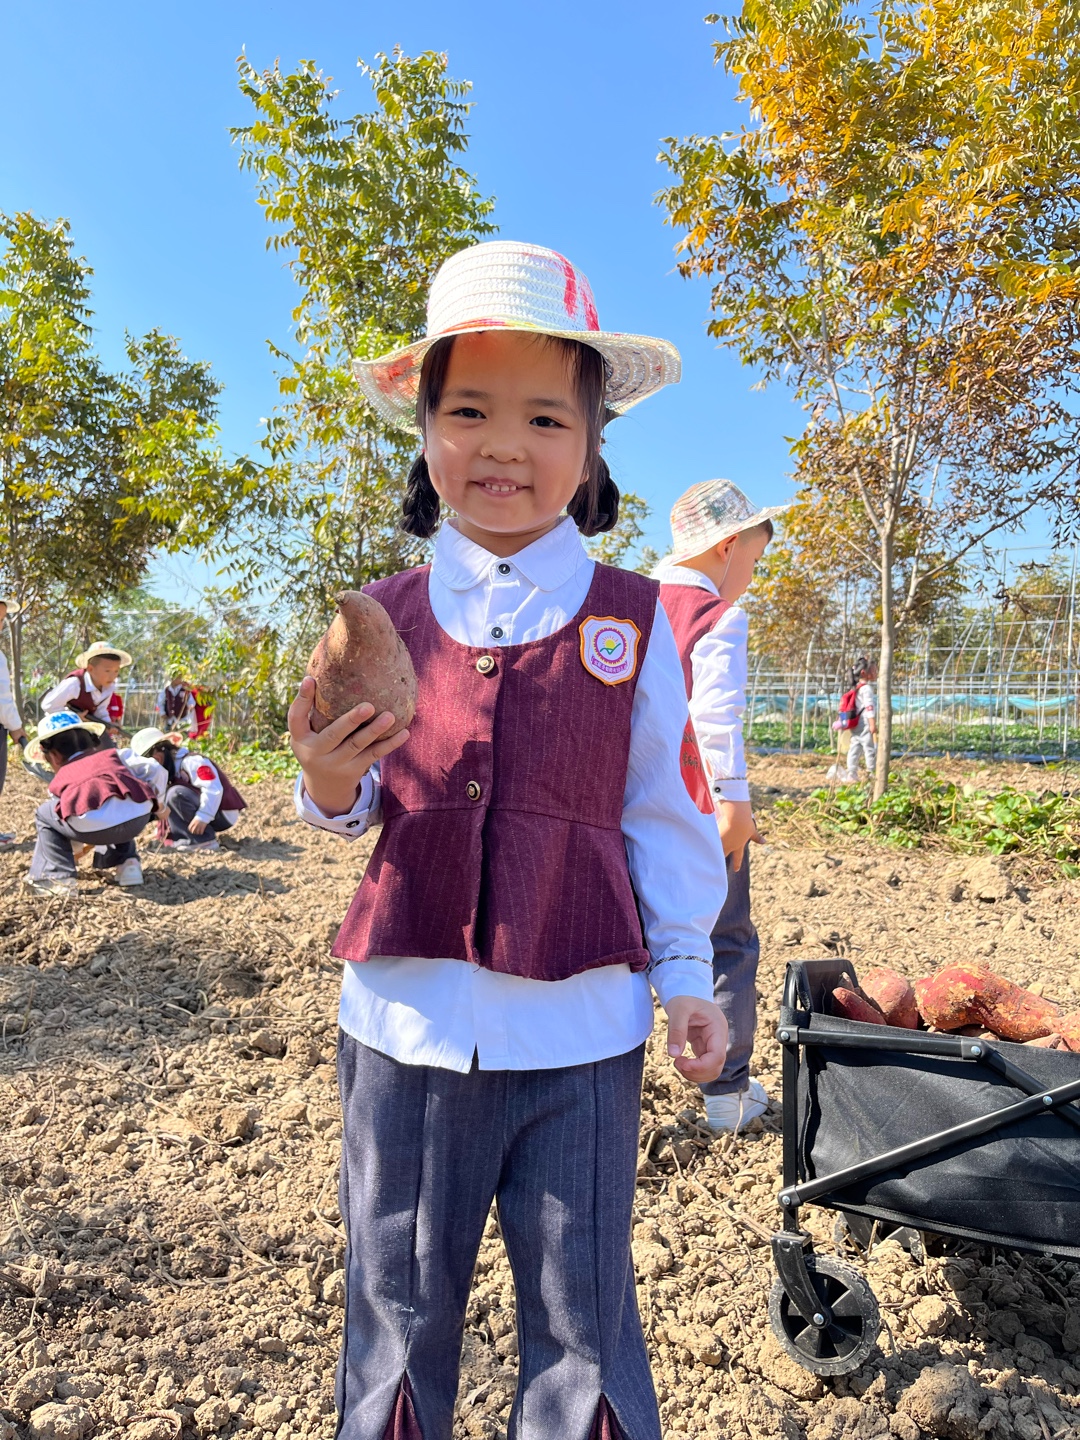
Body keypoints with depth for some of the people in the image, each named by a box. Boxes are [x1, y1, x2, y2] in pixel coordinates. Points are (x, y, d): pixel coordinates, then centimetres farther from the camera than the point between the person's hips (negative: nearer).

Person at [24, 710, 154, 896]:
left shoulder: (60, 780, 32)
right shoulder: (110, 755, 35)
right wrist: (159, 806, 51)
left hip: (94, 825, -4)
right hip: (139, 817, 4)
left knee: (44, 813, 31)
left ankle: (58, 878, 19)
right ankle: (127, 864, 30)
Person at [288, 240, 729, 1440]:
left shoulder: (633, 622, -3)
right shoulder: (385, 616, 1)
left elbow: (660, 815, 4)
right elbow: (360, 809, 8)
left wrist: (684, 975, 3)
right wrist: (330, 782, -14)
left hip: (578, 1036, -1)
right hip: (405, 1025, 2)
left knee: (583, 1320, 16)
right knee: (396, 1309, 20)